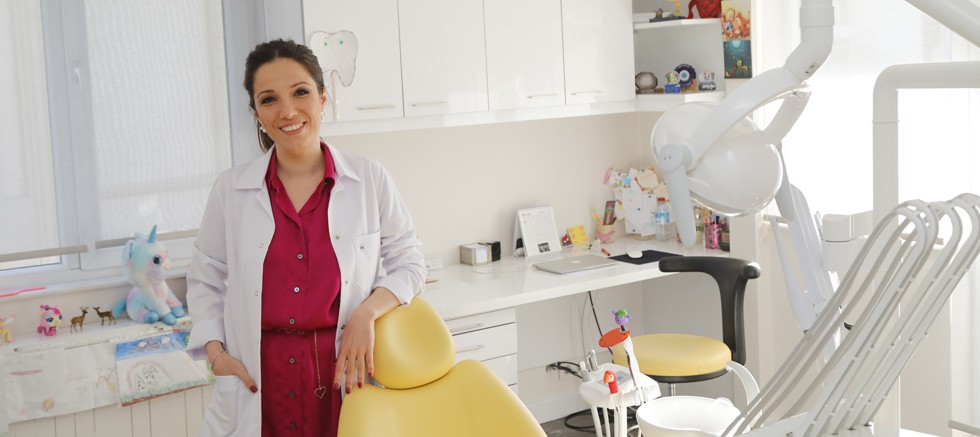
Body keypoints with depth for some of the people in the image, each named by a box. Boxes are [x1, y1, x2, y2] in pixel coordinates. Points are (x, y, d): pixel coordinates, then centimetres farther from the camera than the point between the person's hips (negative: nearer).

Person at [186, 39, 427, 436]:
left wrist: (367, 313, -11)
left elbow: (408, 262, 6)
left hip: (346, 372, 0)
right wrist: (215, 350, -2)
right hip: (260, 387, 1)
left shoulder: (369, 179, 1)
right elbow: (205, 279, 12)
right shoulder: (231, 190, 3)